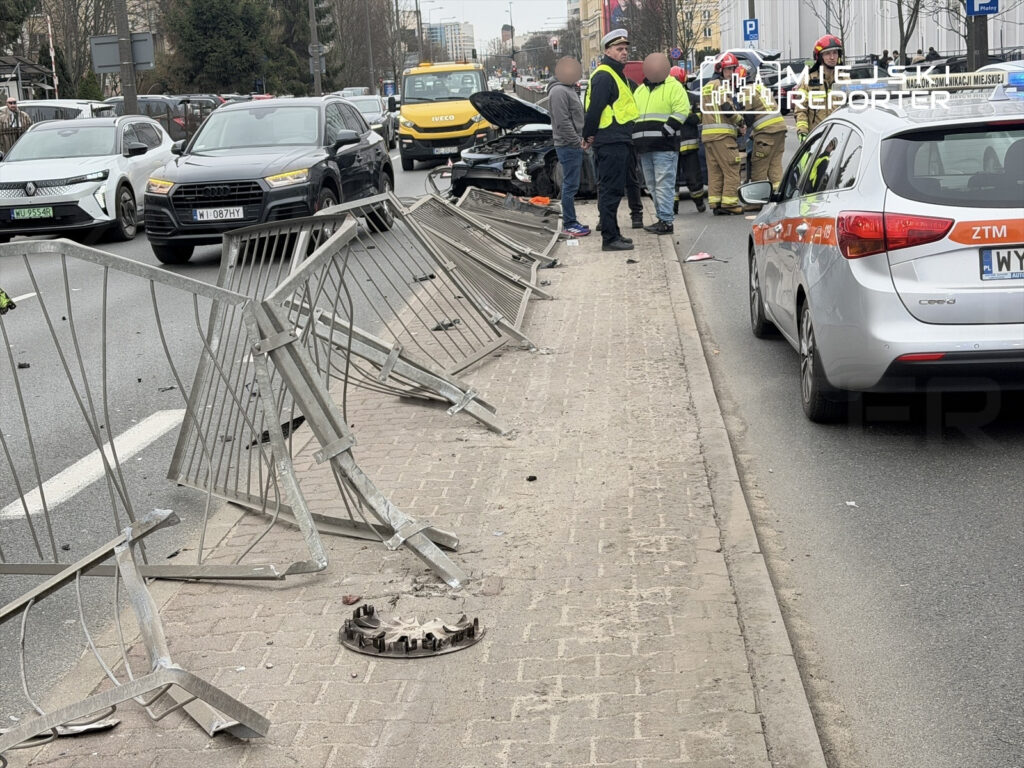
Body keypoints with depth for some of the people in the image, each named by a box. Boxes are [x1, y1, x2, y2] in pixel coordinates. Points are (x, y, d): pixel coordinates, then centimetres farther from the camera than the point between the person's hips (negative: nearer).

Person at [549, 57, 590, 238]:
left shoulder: (569, 89, 18)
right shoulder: (559, 91, -14)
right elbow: (563, 122, -20)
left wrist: (581, 139, 15)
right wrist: (577, 141, -16)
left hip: (575, 146, 10)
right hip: (568, 146, -10)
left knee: (571, 185, 13)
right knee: (570, 186, -7)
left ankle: (571, 221, 20)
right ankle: (569, 225, -3)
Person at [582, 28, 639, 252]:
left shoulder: (616, 74, 20)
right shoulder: (604, 76, -14)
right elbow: (594, 108, -20)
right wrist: (589, 136, -13)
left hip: (618, 142, 10)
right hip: (610, 143, -10)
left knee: (614, 189, 15)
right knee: (610, 190, -8)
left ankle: (613, 233, 23)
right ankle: (609, 238, -6)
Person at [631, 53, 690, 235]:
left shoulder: (673, 87, 0)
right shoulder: (640, 90, 21)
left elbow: (681, 112, -11)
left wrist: (665, 131, -18)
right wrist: (634, 135, 11)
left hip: (664, 146, -7)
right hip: (645, 147, 7)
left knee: (664, 184, -10)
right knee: (652, 186, 10)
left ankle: (666, 221, -11)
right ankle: (662, 218, 17)